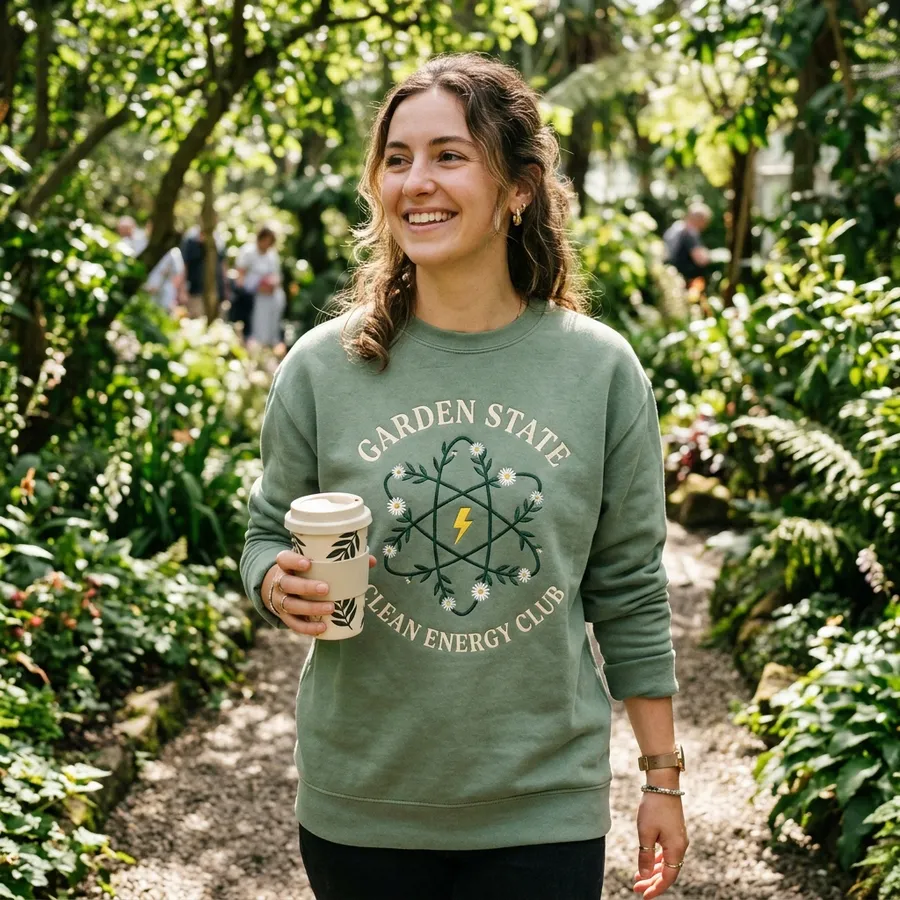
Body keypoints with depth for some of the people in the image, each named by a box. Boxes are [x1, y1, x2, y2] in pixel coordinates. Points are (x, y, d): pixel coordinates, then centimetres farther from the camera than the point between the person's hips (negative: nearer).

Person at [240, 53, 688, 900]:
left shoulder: (599, 370, -5)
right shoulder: (323, 367, -5)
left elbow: (630, 592, 0)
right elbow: (268, 537, 6)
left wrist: (662, 777, 3)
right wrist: (281, 587, -17)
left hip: (544, 808, 0)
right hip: (359, 806, 1)